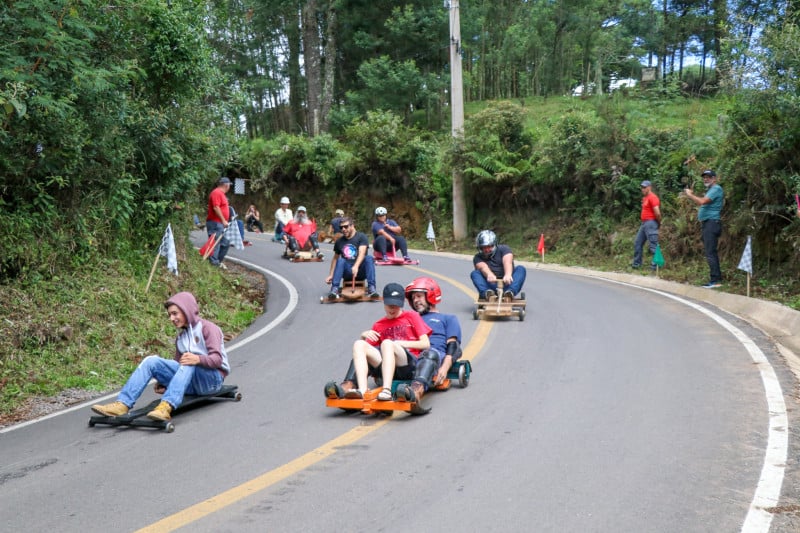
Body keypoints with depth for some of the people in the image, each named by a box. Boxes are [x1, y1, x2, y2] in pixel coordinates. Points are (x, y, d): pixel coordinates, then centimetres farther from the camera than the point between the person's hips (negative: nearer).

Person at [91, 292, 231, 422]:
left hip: (212, 379, -6)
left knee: (190, 363, -37)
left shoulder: (207, 328, -3)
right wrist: (164, 381, -1)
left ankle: (166, 406, -55)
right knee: (151, 361, -11)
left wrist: (198, 359, -36)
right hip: (190, 383, 6)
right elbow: (178, 363, 17)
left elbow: (217, 359, -16)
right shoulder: (181, 335, 20)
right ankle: (123, 404, -24)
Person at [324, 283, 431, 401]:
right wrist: (363, 336, -1)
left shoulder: (412, 316, 17)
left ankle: (386, 390, -47)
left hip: (410, 366, -4)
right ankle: (361, 390, -39)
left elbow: (426, 344, 6)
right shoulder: (378, 325, 26)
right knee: (359, 344, -17)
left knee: (387, 343, -32)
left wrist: (400, 343, -3)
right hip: (384, 367, 4)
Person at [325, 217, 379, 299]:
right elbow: (335, 258, 21)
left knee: (369, 258, -29)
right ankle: (334, 289, -36)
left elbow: (362, 253, -19)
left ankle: (371, 288, -37)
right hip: (347, 272, 2)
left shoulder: (361, 237, -2)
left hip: (360, 270, -2)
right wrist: (331, 275, 12)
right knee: (340, 260, -27)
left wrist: (356, 266, -36)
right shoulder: (339, 241, 12)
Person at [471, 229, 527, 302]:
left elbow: (507, 262, -16)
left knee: (521, 269, -22)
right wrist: (489, 275, -42)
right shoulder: (478, 258, 7)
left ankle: (510, 292, -47)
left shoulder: (503, 249, 6)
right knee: (474, 273, -21)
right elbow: (483, 267, -17)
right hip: (490, 287, 0)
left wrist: (508, 275, -40)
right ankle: (488, 294, -47)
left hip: (506, 283, 0)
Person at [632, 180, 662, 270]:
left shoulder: (652, 197, -13)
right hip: (644, 223, 11)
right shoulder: (645, 198, 17)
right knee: (637, 243, 13)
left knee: (653, 245, -8)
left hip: (650, 223, -11)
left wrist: (659, 223, -8)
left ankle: (655, 265, -7)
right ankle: (636, 263, 20)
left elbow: (657, 213, -20)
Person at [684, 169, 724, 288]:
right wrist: (691, 195, 9)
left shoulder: (716, 189, -10)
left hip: (711, 223, -11)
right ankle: (717, 278, 16)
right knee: (711, 252, 12)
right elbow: (703, 202, 19)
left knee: (710, 253, -14)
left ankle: (715, 280, -16)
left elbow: (702, 201, -20)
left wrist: (690, 195, -7)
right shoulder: (711, 190, 24)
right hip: (707, 224, 11)